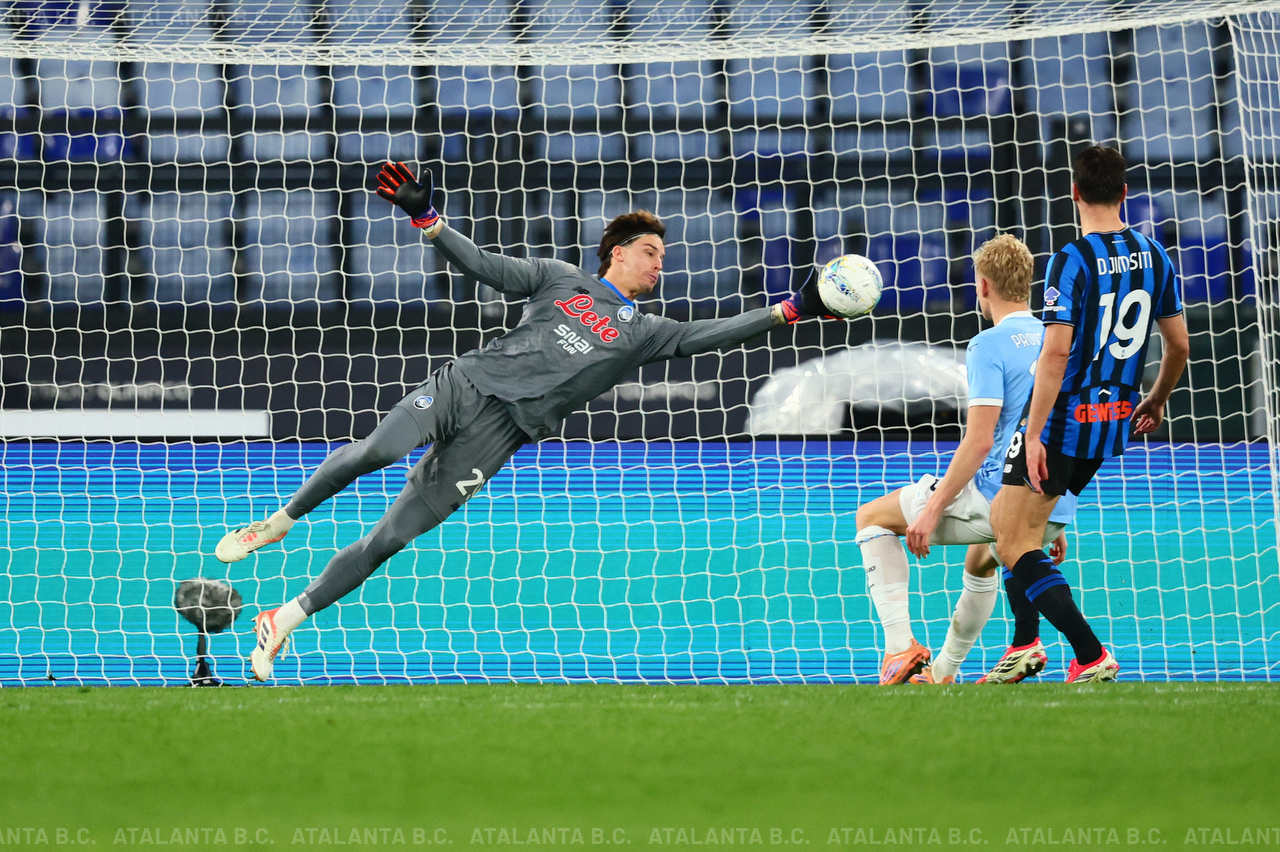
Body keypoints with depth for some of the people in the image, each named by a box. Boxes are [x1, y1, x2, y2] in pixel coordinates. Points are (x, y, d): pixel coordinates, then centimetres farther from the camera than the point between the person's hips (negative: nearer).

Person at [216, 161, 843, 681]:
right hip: (465, 384, 0)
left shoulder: (643, 333, 16)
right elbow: (486, 268, 10)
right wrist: (425, 218, -4)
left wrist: (791, 309, -2)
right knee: (378, 451, -28)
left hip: (498, 435, 0)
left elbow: (710, 334, 8)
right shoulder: (561, 279, 15)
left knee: (392, 539, -9)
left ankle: (287, 618, -1)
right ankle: (279, 524, -4)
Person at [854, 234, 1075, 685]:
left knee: (872, 517, 10)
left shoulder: (988, 347, -11)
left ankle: (900, 646, -2)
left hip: (997, 500, -8)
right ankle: (942, 673, 42)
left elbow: (979, 442, -18)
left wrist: (933, 509, -12)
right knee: (980, 561, 39)